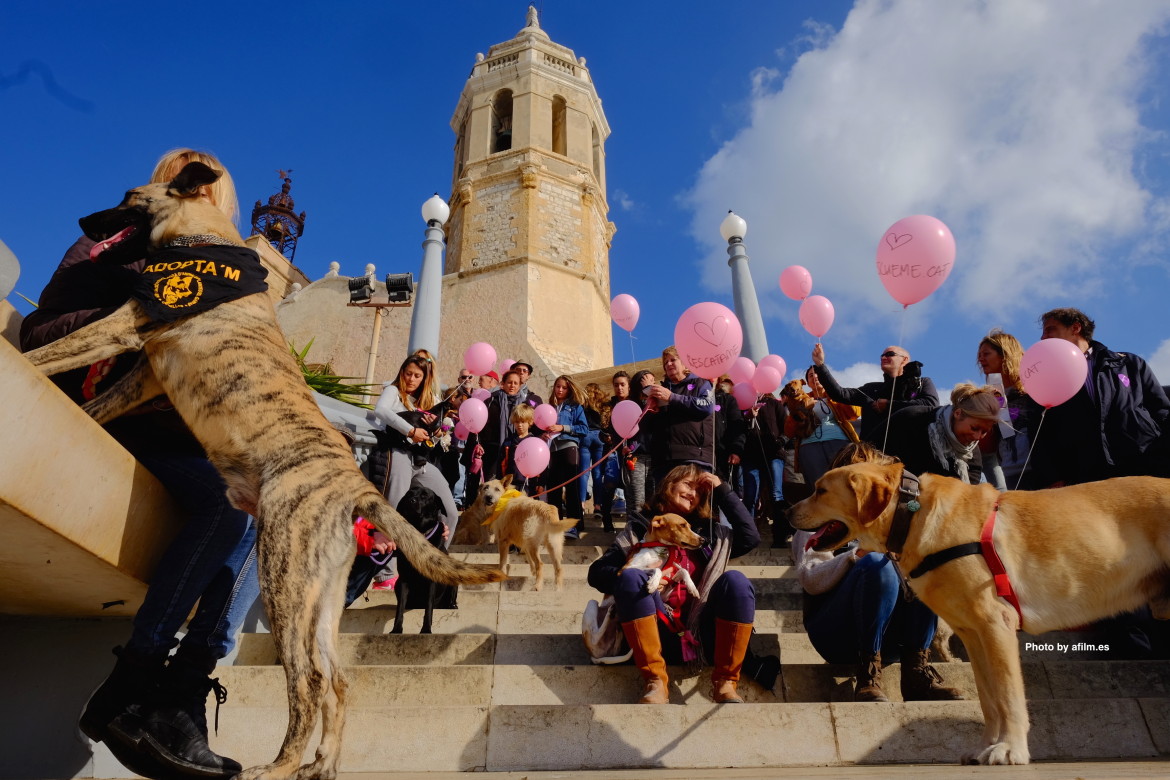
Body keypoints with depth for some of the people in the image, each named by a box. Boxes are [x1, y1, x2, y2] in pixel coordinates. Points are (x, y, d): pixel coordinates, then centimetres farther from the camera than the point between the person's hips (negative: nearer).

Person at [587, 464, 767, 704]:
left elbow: (750, 537, 6)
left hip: (700, 633, 2)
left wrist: (721, 490, 9)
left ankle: (725, 682, -20)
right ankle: (655, 681, -26)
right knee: (630, 577, -26)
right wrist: (628, 576, -18)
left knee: (736, 580, -22)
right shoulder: (640, 528, 13)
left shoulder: (709, 531, 22)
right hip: (659, 636, -1)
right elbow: (596, 572, 4)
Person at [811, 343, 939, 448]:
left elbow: (931, 404, -1)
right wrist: (820, 365, 7)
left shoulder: (923, 383, 20)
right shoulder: (873, 389, 25)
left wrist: (889, 405, 3)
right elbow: (839, 394, 14)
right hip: (875, 448, 2)